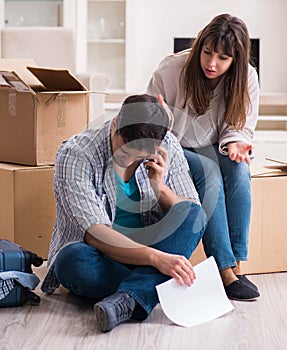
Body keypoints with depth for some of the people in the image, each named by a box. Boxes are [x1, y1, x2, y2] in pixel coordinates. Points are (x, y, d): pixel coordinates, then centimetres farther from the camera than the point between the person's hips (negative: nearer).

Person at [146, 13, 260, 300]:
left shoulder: (246, 78, -9)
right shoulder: (170, 69, -17)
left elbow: (242, 126, 0)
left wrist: (235, 143, -23)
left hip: (212, 148, 3)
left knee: (239, 169, -31)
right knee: (209, 172, -33)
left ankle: (237, 265, -30)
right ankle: (225, 271, -34)